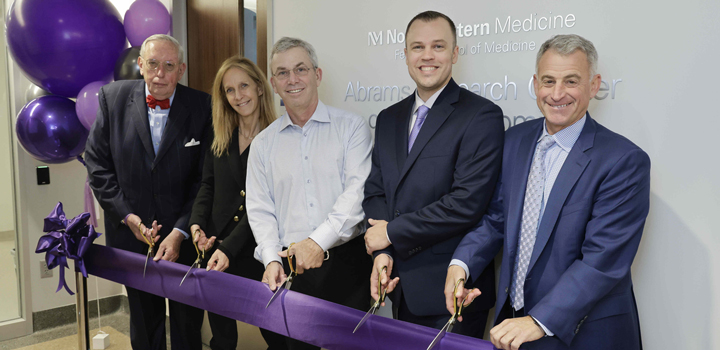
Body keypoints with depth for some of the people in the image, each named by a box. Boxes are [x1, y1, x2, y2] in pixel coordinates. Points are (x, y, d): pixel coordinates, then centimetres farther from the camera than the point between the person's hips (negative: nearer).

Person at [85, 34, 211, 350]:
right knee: (143, 319, 19)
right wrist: (127, 216, -10)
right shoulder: (113, 98, -3)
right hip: (132, 230, 2)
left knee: (188, 323, 15)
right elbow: (97, 164, -1)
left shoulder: (201, 107, -9)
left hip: (185, 237, -1)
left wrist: (180, 232, -16)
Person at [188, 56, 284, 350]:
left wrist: (229, 248, -21)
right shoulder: (221, 138, 6)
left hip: (257, 249, -4)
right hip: (216, 246, 5)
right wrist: (197, 223, -6)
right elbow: (208, 185, 12)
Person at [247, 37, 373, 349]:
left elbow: (358, 191, -10)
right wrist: (272, 258, -8)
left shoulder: (352, 127, 1)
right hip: (290, 268, 3)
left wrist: (319, 240, -19)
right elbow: (259, 209, 8)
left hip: (346, 263, -2)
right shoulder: (263, 143, 11)